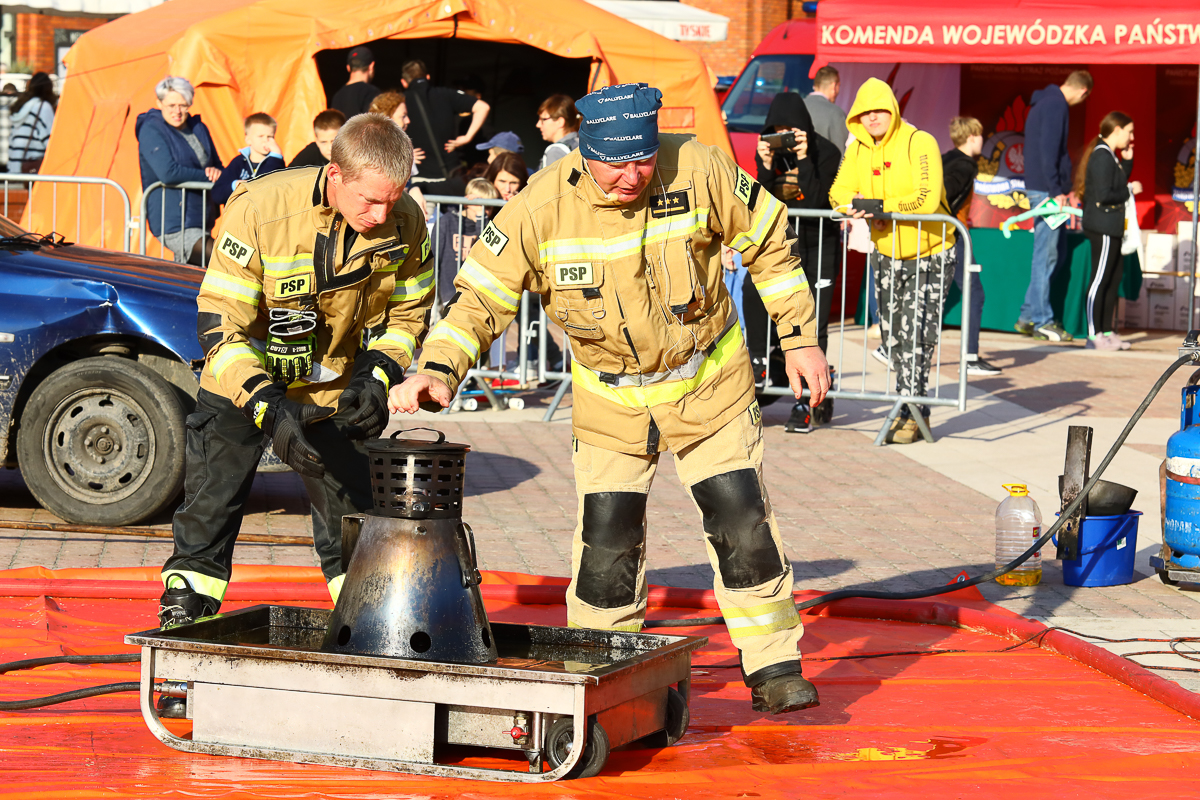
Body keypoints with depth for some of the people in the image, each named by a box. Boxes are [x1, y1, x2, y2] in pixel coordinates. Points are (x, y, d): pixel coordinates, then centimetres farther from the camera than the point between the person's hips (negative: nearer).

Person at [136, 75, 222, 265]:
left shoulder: (199, 128, 13)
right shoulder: (151, 131, -8)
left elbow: (217, 165, 20)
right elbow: (168, 173, -21)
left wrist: (216, 172, -6)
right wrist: (205, 175, -12)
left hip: (202, 222, 8)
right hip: (173, 226, -8)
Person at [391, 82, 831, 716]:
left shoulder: (698, 171, -18)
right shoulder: (543, 206, -20)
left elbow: (767, 243, -3)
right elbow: (482, 295, -15)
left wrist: (799, 338, -2)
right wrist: (438, 369, -30)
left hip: (709, 384, 0)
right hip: (610, 399, 0)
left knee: (743, 524, 0)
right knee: (607, 540, -2)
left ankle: (774, 668, 15)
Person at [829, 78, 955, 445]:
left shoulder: (920, 143, -17)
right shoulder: (857, 149, 3)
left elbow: (927, 199, -26)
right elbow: (839, 192, 0)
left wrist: (880, 208, -25)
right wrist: (860, 210, -22)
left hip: (929, 254, -6)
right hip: (886, 253, 6)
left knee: (917, 334, -11)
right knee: (892, 334, 6)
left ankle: (910, 414, -5)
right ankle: (915, 410, 17)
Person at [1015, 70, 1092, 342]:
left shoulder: (1044, 102, 18)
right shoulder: (1057, 106, -12)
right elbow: (1049, 149, -20)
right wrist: (1055, 191, -21)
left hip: (1038, 188, 10)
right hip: (1046, 189, -10)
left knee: (1046, 255, 13)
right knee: (1046, 255, -7)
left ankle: (1028, 316, 15)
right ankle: (1041, 321, -5)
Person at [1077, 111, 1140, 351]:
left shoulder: (1111, 156, 16)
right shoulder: (1102, 157, -16)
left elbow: (1118, 185, 18)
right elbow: (1104, 195, -22)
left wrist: (1127, 161, 13)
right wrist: (1130, 190, -11)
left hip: (1112, 226, 11)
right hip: (1102, 226, -11)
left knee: (1115, 277, 14)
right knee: (1100, 280, -8)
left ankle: (1108, 332, 20)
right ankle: (1094, 336, -6)